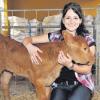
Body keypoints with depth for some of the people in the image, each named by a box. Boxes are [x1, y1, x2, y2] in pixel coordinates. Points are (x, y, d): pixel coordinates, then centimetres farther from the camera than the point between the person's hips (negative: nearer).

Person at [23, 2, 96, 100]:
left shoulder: (88, 40, -6)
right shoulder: (55, 37, -2)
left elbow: (87, 69, -8)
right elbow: (27, 39, 2)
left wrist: (70, 65, -26)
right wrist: (30, 47, -21)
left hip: (82, 84, -1)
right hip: (60, 84, 1)